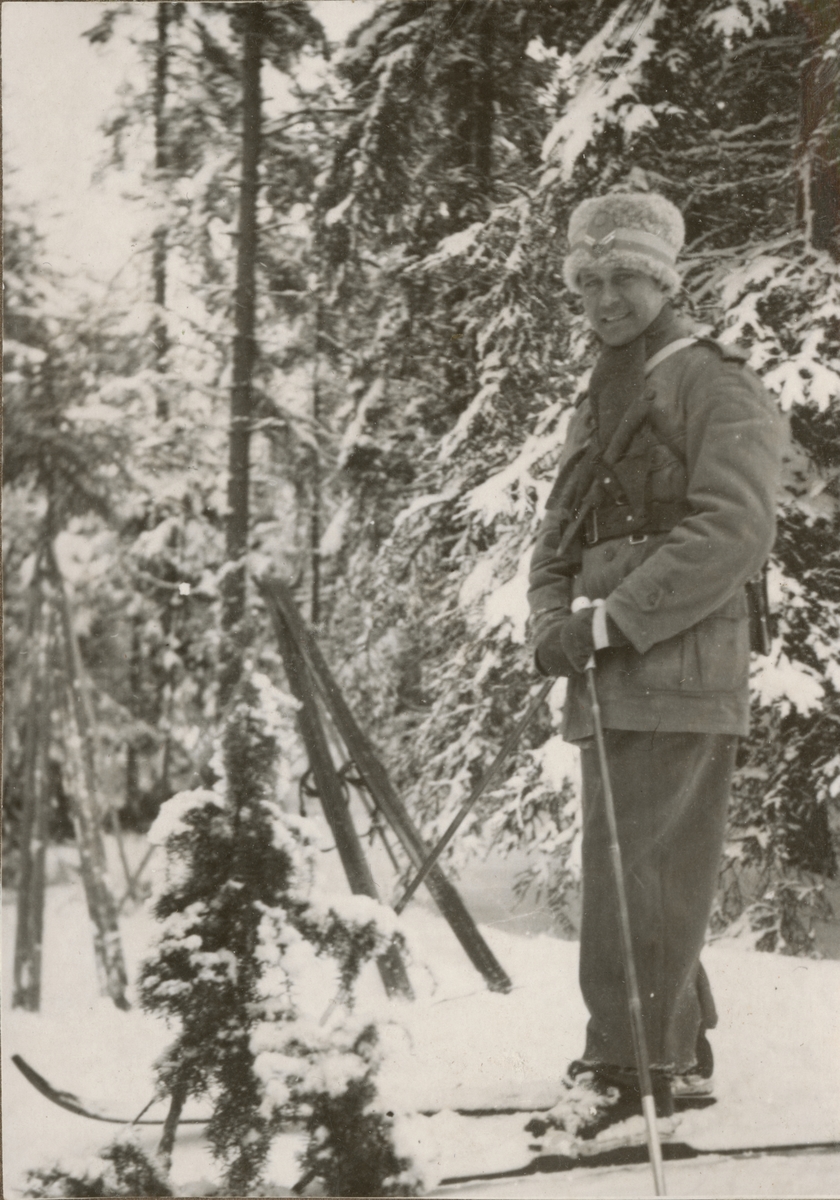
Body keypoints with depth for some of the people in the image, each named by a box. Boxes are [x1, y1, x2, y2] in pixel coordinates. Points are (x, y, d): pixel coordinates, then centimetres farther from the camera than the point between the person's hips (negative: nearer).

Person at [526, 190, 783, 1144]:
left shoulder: (714, 386, -3)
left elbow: (733, 529, -15)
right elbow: (557, 538, 20)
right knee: (635, 873, 11)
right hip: (605, 676, 8)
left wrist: (617, 616, -18)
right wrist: (554, 621, -1)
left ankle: (629, 1067, -6)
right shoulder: (595, 409, 22)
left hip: (679, 670, -8)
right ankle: (677, 1054, 21)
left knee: (638, 872, -10)